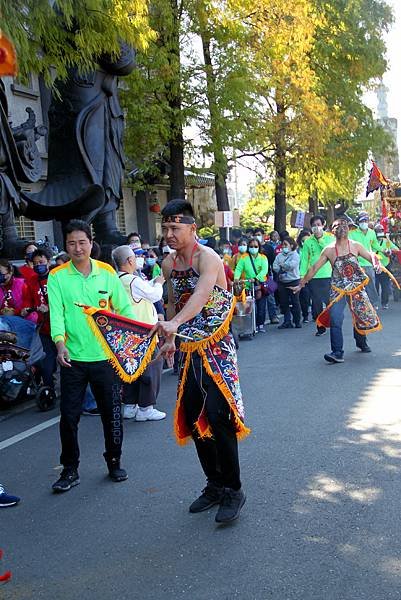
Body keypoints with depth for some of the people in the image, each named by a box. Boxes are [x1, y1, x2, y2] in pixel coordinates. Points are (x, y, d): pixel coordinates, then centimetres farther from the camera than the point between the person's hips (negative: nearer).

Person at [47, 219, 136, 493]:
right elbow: (56, 313, -11)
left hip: (106, 355, 1)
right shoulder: (57, 277, -2)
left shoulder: (107, 272, 2)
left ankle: (114, 463, 28)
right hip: (73, 358, -1)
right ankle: (70, 470, 20)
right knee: (69, 416, 4)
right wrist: (60, 343, -27)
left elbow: (125, 308, 4)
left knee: (112, 413, 9)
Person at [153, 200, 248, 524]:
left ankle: (233, 490, 5)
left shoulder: (207, 257, -16)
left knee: (218, 417, -11)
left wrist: (173, 324, -50)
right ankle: (215, 485, 26)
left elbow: (201, 296, -35)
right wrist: (170, 339, 14)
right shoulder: (169, 263, 9)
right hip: (190, 350, 8)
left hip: (217, 347, -8)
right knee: (193, 418, 11)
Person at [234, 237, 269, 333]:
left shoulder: (263, 257, 4)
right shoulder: (244, 258, 4)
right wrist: (236, 277, -24)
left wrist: (256, 278, -24)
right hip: (248, 286, 0)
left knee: (261, 306, 4)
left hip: (261, 285, 0)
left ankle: (261, 325, 17)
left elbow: (264, 270, -10)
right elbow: (238, 268, -4)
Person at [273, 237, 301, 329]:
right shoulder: (279, 255, 11)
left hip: (293, 281, -5)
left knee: (295, 302, -1)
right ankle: (287, 322, 13)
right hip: (282, 281, 5)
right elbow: (275, 267, 0)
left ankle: (297, 321, 9)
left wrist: (282, 264, -5)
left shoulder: (295, 255, -2)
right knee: (284, 302, 6)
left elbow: (291, 265, -18)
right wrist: (281, 270, -16)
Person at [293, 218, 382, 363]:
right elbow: (314, 268, 6)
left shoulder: (355, 246, 2)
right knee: (335, 320, -13)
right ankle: (337, 353, -13)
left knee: (363, 316, 8)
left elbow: (371, 256, 8)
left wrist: (376, 263, -16)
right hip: (338, 290, -1)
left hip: (357, 288, 1)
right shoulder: (328, 250, 1)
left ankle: (361, 343, 36)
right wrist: (301, 284, 8)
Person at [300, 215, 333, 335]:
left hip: (328, 276, -1)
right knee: (316, 304, 5)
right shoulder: (308, 242, 5)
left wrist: (320, 240, -12)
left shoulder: (330, 238, 4)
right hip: (313, 277, 1)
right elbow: (304, 259, 4)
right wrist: (302, 275, -4)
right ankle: (320, 327, 17)